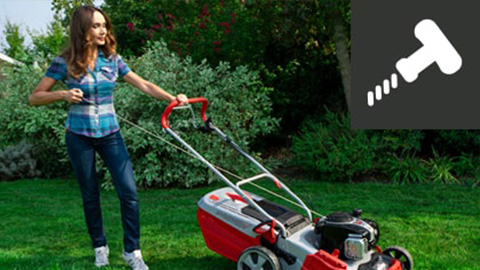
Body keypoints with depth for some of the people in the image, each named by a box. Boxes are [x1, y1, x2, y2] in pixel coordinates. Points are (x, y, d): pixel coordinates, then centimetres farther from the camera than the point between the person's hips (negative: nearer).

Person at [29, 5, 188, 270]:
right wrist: (63, 94, -21)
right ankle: (100, 247, 28)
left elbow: (144, 85, 1)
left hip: (110, 134, 2)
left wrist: (172, 98, -12)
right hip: (79, 136, -2)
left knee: (129, 191, -7)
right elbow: (34, 97, -4)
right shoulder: (64, 63, -7)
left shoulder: (112, 59, 1)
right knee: (90, 195, 8)